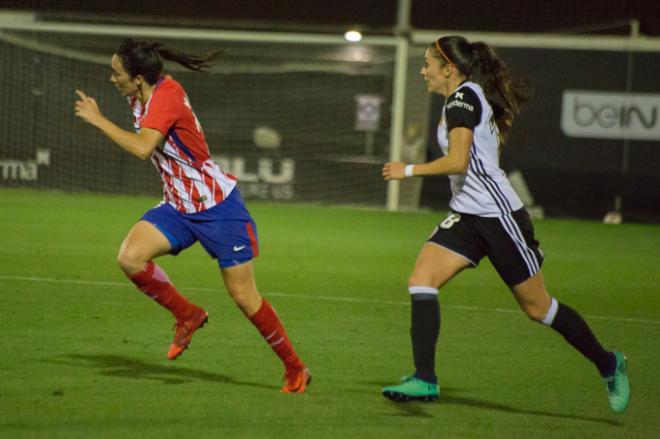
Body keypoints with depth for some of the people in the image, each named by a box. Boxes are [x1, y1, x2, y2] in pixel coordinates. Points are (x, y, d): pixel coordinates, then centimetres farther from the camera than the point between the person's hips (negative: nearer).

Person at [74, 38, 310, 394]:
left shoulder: (166, 96, -22)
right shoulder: (140, 97, 3)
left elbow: (143, 148, -37)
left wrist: (98, 120, -28)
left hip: (218, 207, -8)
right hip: (178, 207, 8)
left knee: (244, 296, -4)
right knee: (130, 257, -16)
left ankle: (294, 368, 13)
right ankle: (187, 315, 6)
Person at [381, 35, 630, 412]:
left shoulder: (463, 98, -14)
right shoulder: (471, 97, 14)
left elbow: (457, 161, -23)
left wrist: (408, 170, -13)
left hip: (497, 213, -9)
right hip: (467, 216, 9)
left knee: (537, 307, 2)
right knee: (421, 281, -10)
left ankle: (608, 364, 20)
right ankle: (425, 380, -15)